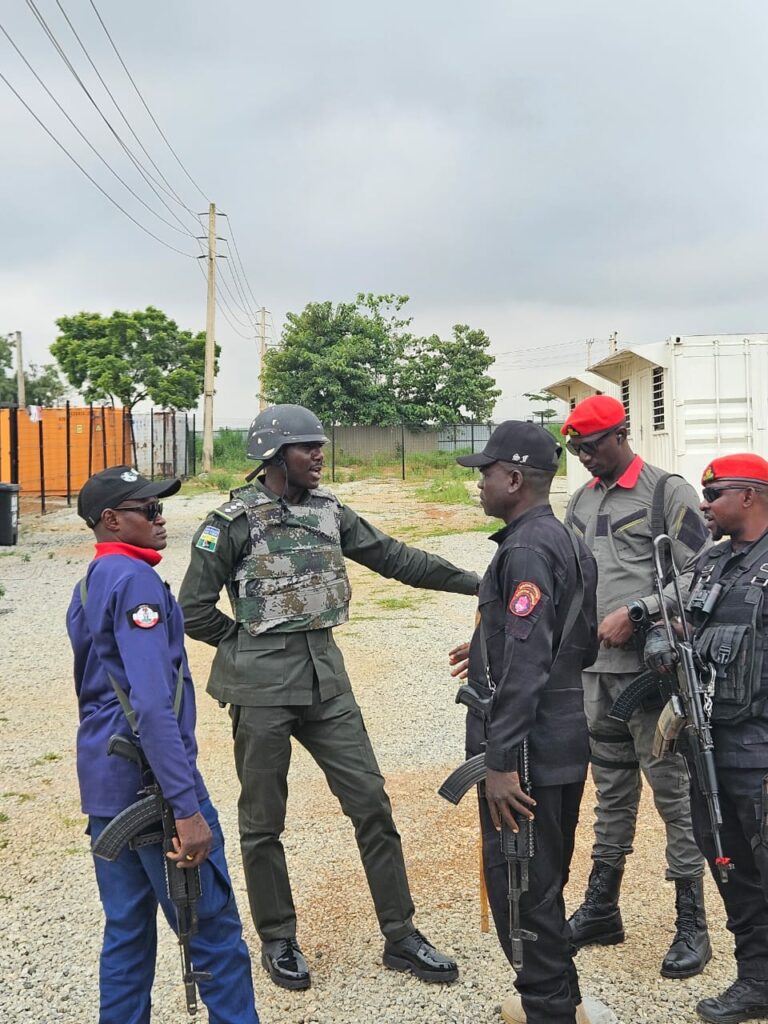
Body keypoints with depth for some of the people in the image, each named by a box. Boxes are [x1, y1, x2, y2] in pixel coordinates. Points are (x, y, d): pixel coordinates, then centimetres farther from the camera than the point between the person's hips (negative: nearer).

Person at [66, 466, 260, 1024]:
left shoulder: (88, 584, 13)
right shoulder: (135, 579, -16)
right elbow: (151, 705, -25)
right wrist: (187, 809, -27)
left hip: (103, 784, 9)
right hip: (152, 783, -9)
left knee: (127, 931, 17)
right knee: (217, 934, 2)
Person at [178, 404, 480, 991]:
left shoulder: (329, 510, 7)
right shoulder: (234, 521, -8)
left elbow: (394, 558, 10)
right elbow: (194, 609, -5)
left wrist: (476, 582, 9)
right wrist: (251, 646, 0)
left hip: (326, 678, 5)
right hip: (262, 687, -4)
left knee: (370, 801, 5)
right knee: (264, 820, 8)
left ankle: (400, 936, 17)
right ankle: (278, 941, 26)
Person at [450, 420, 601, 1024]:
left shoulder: (527, 550, -19)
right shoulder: (568, 544, 12)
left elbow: (526, 666, -25)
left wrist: (501, 760, -24)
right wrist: (493, 647, 20)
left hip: (528, 749, -10)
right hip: (563, 743, 10)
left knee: (519, 885, 1)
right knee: (544, 881, 21)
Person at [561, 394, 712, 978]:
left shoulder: (668, 492, -6)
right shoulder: (581, 501, 14)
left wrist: (636, 612, -17)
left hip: (651, 667, -6)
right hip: (595, 669, 7)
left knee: (673, 789, -1)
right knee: (611, 788, 16)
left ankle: (692, 927, 12)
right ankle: (601, 910, 27)